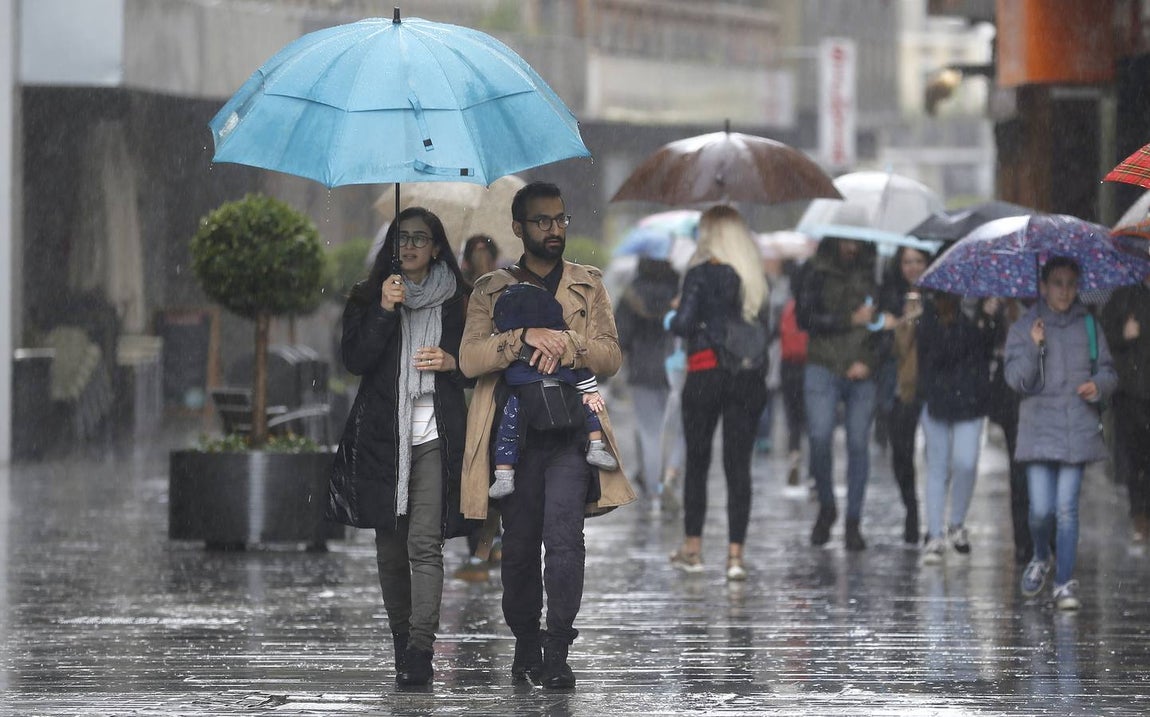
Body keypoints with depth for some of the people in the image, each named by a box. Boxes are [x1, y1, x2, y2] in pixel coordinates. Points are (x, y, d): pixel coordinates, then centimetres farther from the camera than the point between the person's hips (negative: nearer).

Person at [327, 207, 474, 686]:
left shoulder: (456, 301, 10)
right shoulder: (370, 298, 11)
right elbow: (355, 360, -1)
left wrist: (452, 362, -5)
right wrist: (384, 311, -11)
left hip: (436, 434, -2)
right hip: (383, 432, 2)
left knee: (425, 541, -15)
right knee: (390, 546, 5)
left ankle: (420, 651, -21)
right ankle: (402, 644, 15)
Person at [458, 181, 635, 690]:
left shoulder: (588, 285, 16)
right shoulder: (491, 290, 12)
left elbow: (611, 357, 7)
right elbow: (469, 358, -3)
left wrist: (567, 345, -13)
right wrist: (525, 337, -17)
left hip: (572, 426, -1)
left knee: (564, 537, -15)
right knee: (519, 544, 3)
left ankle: (556, 652, -14)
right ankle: (525, 646, 17)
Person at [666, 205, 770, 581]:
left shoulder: (702, 273, -7)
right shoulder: (757, 278, 7)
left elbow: (683, 324, -12)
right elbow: (765, 328, 7)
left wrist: (675, 316, 7)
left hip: (706, 374, -3)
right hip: (750, 377, 3)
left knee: (697, 461, 10)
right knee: (739, 464, 2)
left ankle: (692, 547, 16)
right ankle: (735, 553, -4)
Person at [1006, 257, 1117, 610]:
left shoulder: (1089, 327, 8)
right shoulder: (1023, 328, 3)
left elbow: (1108, 372, 12)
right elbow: (1016, 379, -5)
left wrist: (1098, 385, -10)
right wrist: (1034, 347, -19)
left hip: (1079, 431, 1)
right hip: (1039, 429, -1)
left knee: (1067, 509, -4)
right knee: (1041, 509, -7)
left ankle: (1065, 584, 1)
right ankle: (1041, 558, 24)